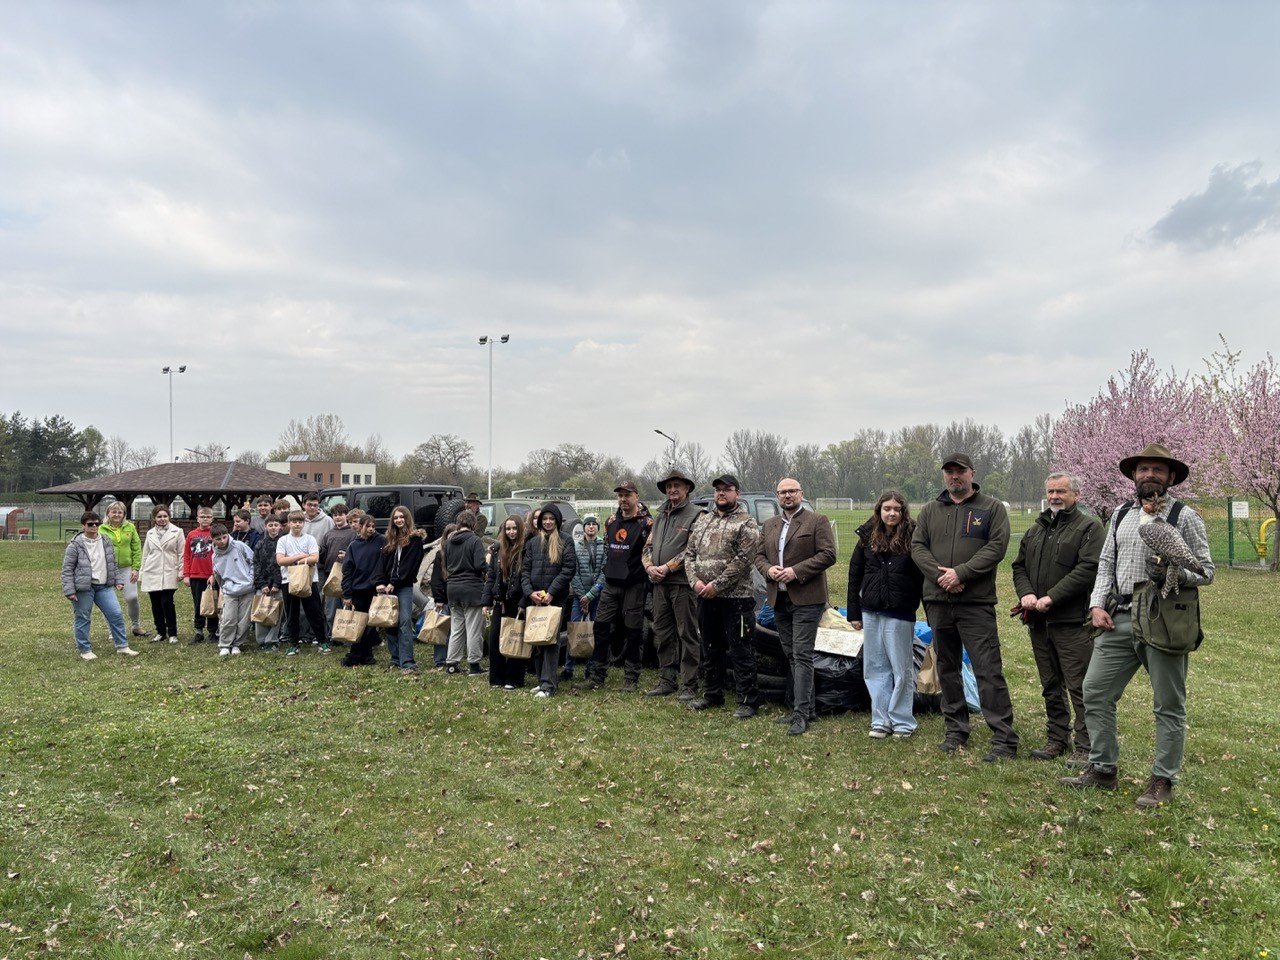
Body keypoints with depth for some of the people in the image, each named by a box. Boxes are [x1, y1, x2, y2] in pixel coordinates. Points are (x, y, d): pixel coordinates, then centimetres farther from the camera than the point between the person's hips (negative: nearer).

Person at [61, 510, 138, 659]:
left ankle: (122, 646, 10)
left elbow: (112, 564, 19)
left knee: (116, 614, 1)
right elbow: (67, 568, -8)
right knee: (82, 619, 5)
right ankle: (85, 650, 17)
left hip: (104, 587, 5)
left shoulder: (106, 542, 10)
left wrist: (117, 580, 12)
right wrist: (69, 590, -13)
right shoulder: (76, 544, -8)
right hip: (83, 588, -5)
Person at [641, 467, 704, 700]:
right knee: (662, 633, 12)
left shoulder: (695, 515, -5)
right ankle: (667, 681, 22)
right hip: (660, 584, 8)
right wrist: (649, 567, -1)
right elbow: (648, 545, 19)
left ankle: (689, 685, 4)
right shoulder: (660, 517, 19)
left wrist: (667, 567, -15)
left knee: (687, 635, -2)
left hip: (683, 583, -7)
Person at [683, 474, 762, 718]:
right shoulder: (703, 520, 13)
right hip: (705, 597, 7)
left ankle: (748, 700, 8)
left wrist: (716, 585, -18)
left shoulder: (746, 523, -7)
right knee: (710, 649, 17)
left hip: (735, 597, -7)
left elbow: (742, 560, -16)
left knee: (740, 652, -1)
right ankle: (712, 695, 30)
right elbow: (689, 553, 11)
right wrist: (695, 580, -6)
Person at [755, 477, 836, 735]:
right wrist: (768, 569, -7)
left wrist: (796, 571, -18)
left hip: (806, 598, -7)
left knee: (802, 655, -9)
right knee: (792, 655, 12)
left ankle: (801, 714, -7)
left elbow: (828, 554, -11)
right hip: (779, 599, 7)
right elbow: (759, 555, 16)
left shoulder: (817, 521, -2)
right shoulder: (769, 525, 16)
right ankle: (806, 707, 22)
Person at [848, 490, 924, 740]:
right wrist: (853, 613, 6)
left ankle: (902, 721, 16)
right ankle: (881, 720, 18)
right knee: (875, 668, 8)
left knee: (901, 668, 5)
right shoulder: (867, 537, 5)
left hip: (900, 613, -4)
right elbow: (854, 576, 8)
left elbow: (923, 576, -6)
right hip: (871, 612, 4)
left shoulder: (912, 537, -4)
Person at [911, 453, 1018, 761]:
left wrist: (960, 573, -16)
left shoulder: (992, 508, 3)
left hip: (977, 603, -4)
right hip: (938, 601, 5)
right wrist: (939, 575, -12)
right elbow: (917, 546, 5)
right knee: (947, 668, 12)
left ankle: (1004, 739, -1)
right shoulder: (930, 510, 13)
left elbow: (997, 546, -8)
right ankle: (956, 730, 23)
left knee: (988, 670, -7)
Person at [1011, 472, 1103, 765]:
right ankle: (1057, 738, 25)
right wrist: (1026, 593, -2)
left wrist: (1051, 597, -19)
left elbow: (1088, 569, -17)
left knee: (1079, 687, -4)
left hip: (1072, 621, -7)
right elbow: (1019, 565, 18)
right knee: (1050, 686, 15)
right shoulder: (1036, 529, 18)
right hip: (1039, 621, 7)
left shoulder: (1088, 527, -5)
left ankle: (1086, 747, 4)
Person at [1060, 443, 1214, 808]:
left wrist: (1175, 572, -22)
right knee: (1095, 692, 6)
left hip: (1164, 622, -5)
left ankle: (1162, 781, 18)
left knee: (1168, 705, 6)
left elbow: (1206, 571, -2)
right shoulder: (1121, 515, 13)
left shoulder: (1185, 516, -2)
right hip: (1119, 620, 5)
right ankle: (1102, 769, 20)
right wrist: (1097, 604, 2)